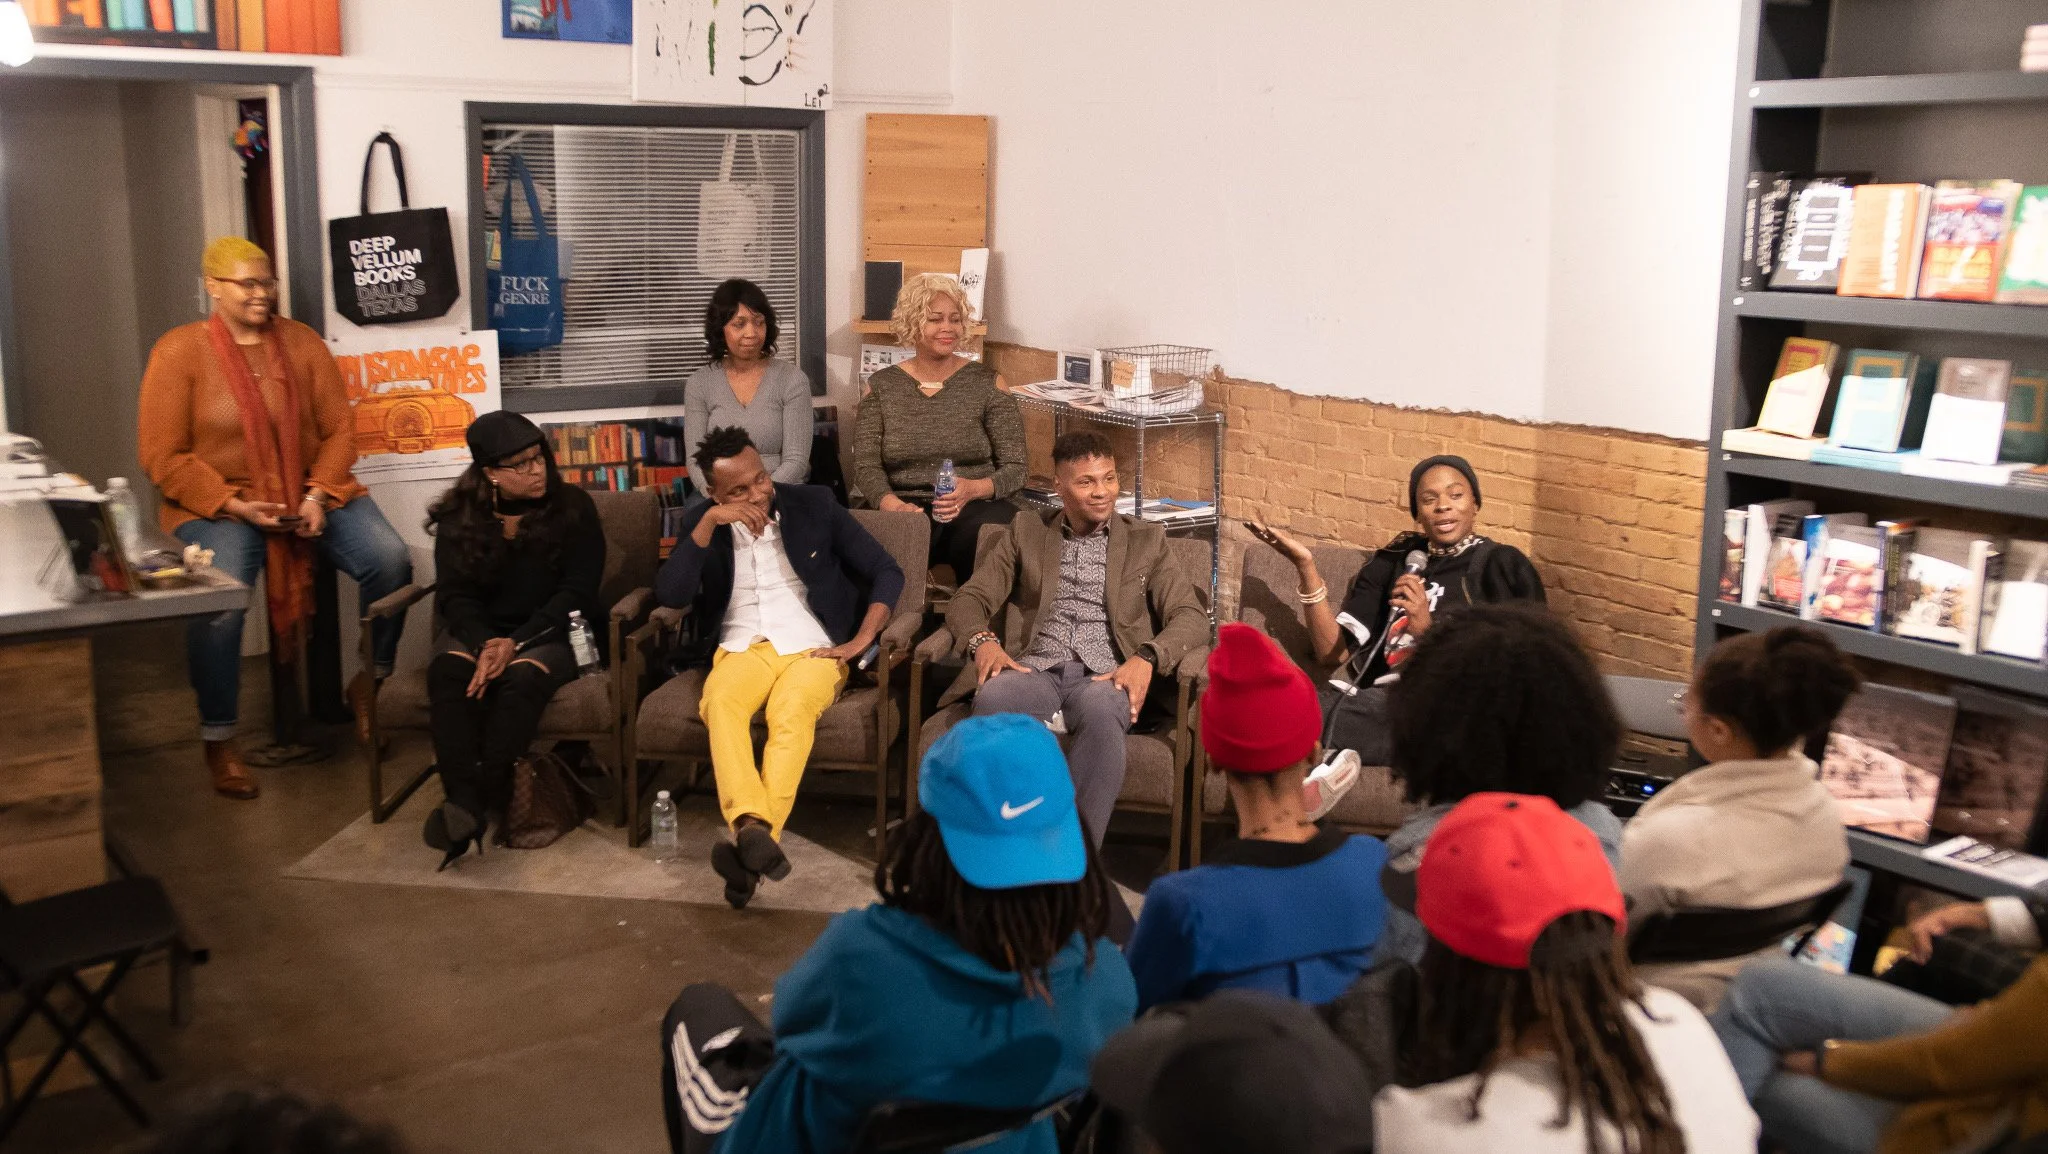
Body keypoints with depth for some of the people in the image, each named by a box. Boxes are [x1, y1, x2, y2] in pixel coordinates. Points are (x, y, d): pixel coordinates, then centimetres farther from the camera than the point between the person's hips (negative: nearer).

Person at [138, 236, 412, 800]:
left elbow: (339, 429, 5)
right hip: (218, 506, -3)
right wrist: (235, 506, -17)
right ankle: (219, 742, -11)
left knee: (391, 561, -20)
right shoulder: (178, 352, -5)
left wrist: (318, 496, -11)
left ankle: (369, 683, 5)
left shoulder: (302, 342, 5)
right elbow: (162, 457, -7)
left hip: (310, 494, 4)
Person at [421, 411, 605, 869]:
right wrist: (485, 643, -25)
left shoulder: (573, 507, -5)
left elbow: (577, 591, -10)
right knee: (448, 670, -31)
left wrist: (517, 642, -22)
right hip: (481, 631, 2)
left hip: (553, 631, -2)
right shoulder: (458, 516, 2)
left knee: (522, 676, -35)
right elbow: (454, 595, -3)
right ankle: (463, 798, -40)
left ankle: (478, 801, -37)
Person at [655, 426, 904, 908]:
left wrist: (860, 642, -6)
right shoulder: (701, 523, 9)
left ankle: (752, 843, -48)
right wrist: (710, 522, -14)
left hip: (813, 648, -1)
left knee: (791, 711, -36)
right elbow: (669, 595, -6)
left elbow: (887, 572, 7)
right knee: (720, 702, -35)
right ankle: (753, 829, -52)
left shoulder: (814, 505, 6)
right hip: (742, 649, 1)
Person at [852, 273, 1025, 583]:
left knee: (984, 535, -36)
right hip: (902, 508, 0)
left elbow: (1014, 470, 3)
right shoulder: (881, 386, 12)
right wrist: (891, 503, -17)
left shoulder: (986, 383, 7)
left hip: (974, 508, 0)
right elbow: (866, 466, 4)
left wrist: (974, 488, -18)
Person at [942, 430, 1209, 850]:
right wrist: (982, 641, -10)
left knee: (1101, 709, -39)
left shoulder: (1146, 539, 19)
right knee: (993, 697, -36)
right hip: (1036, 671, 1)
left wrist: (1147, 658, -13)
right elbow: (968, 599, 15)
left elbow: (1192, 617, 9)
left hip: (1104, 676, -1)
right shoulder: (1025, 532, 21)